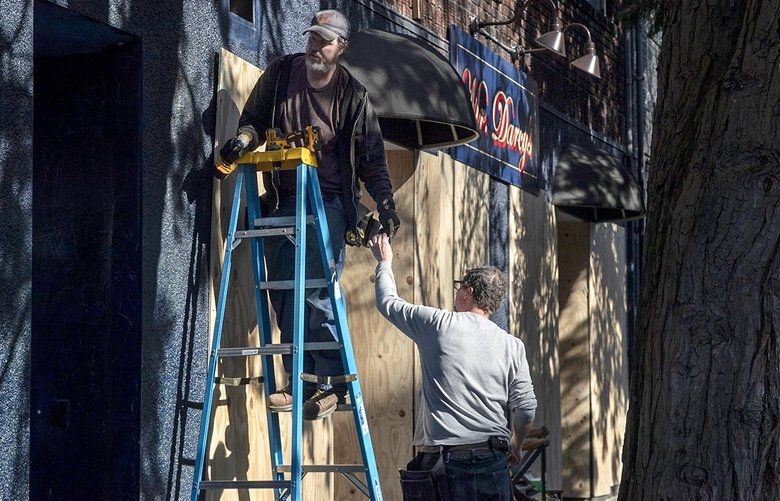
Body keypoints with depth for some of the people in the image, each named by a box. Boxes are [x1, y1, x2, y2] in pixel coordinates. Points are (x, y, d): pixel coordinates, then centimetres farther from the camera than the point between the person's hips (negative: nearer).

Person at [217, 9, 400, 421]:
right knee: (283, 296, 1)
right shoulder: (281, 73, 7)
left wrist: (385, 204, -7)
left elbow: (372, 159, 4)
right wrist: (246, 137, -8)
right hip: (281, 201, 4)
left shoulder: (352, 94, 2)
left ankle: (332, 382, -6)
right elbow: (254, 118, 15)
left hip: (327, 203, -4)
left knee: (316, 293, -13)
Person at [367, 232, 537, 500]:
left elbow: (388, 303, 14)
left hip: (445, 462, -2)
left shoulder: (439, 325, -1)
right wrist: (515, 445, 19)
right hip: (493, 464, 3)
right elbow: (526, 407, -1)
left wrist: (384, 262, 32)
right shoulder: (512, 346, 3)